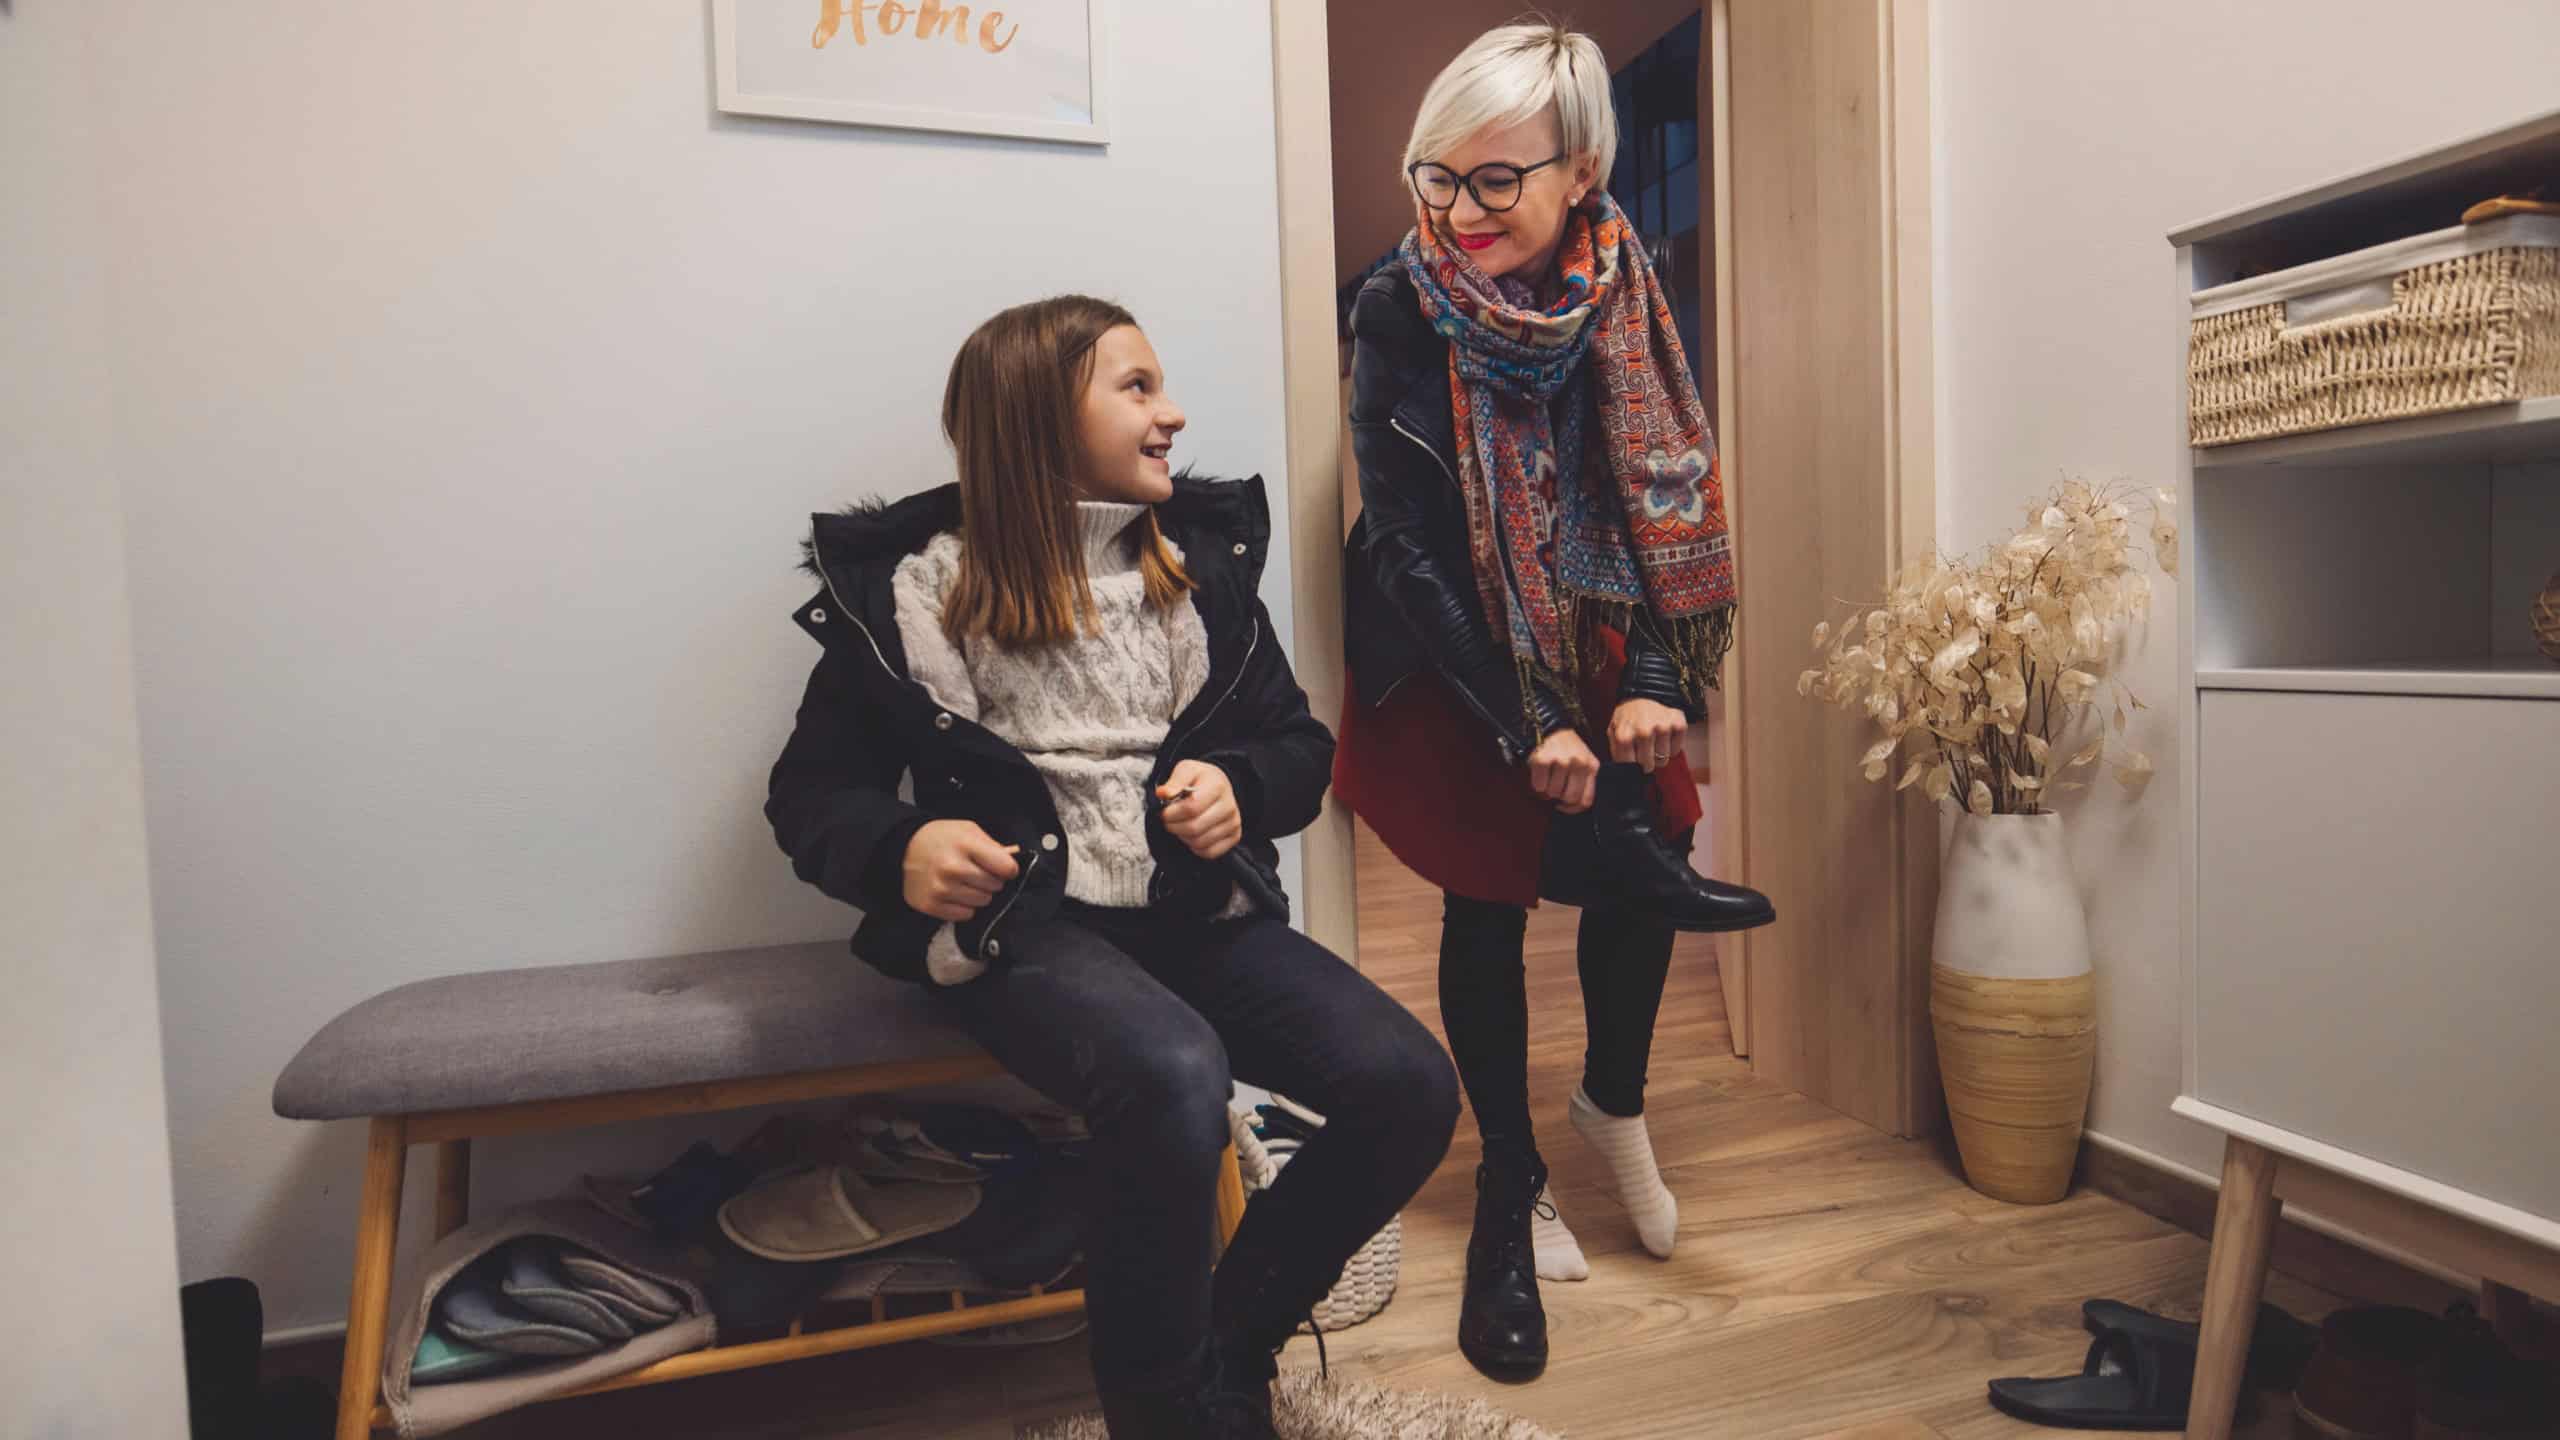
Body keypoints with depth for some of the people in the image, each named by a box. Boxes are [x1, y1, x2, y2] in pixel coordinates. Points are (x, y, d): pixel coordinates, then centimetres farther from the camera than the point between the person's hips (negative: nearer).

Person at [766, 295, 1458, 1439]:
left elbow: (1301, 743, 15)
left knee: (1409, 1087, -16)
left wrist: (1240, 787, -9)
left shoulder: (1202, 553, 11)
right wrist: (899, 850, -17)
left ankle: (1233, 1346, 10)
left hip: (1200, 911, 5)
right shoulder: (908, 586, 1)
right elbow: (812, 791, 5)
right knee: (1173, 1074, -35)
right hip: (1021, 922, -4)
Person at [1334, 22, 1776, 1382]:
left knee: (1645, 852, -1)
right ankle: (1512, 1188, 19)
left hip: (1590, 644, 4)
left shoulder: (1622, 298, -8)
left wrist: (1650, 684, -18)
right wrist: (1525, 729, -20)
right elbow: (1408, 545, -18)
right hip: (1451, 660, -3)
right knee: (1488, 903, 0)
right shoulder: (1400, 313, -17)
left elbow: (1665, 499, -5)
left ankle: (1615, 1100, 28)